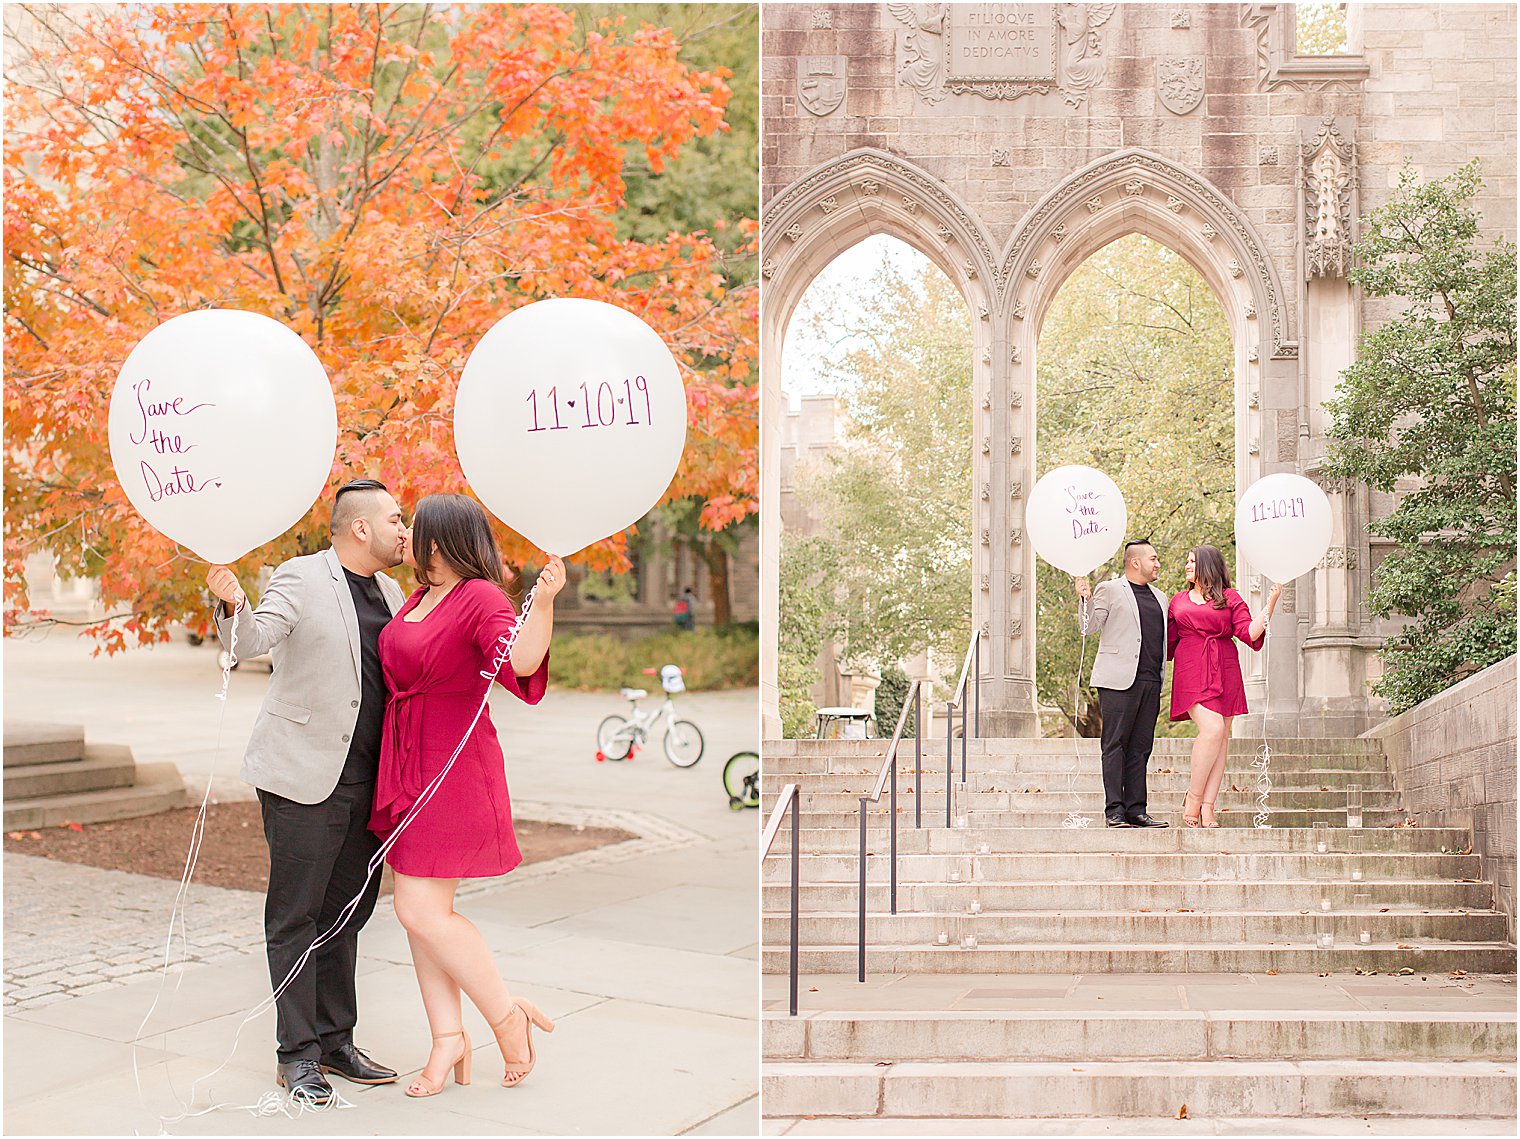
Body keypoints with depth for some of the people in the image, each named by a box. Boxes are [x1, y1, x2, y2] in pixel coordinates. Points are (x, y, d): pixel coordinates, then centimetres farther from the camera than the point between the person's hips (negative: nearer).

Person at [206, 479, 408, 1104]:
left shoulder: (389, 593, 14)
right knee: (295, 917, 0)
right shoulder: (301, 577, -8)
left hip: (366, 782, 7)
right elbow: (252, 640, -20)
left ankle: (335, 1041, 24)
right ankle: (296, 1054, 8)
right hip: (304, 776, -7)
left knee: (345, 913, 14)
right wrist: (232, 604, -41)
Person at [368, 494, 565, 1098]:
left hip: (453, 768, -9)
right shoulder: (419, 599, 11)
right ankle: (449, 1037, 17)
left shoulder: (481, 597, -15)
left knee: (421, 908, -9)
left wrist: (543, 603, -50)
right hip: (407, 765, 9)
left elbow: (521, 660, -33)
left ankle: (507, 1014, 9)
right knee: (420, 908, 8)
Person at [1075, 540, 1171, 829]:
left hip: (1151, 682, 6)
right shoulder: (1109, 589, 3)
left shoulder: (1159, 597, 22)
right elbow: (1090, 627, -6)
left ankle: (1136, 810, 8)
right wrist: (1086, 599, -20)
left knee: (1140, 748, 6)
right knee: (1115, 745, -5)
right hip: (1119, 680, -6)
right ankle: (1114, 810, -4)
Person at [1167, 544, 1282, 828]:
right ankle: (1193, 798, -10)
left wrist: (1270, 604, -8)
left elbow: (1250, 633, -1)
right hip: (1191, 671, -1)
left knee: (1221, 735, -2)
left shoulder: (1230, 598, 10)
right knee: (1212, 729, -20)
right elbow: (1169, 642, 21)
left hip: (1224, 672, 1)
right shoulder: (1178, 601, 16)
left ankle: (1207, 806, 0)